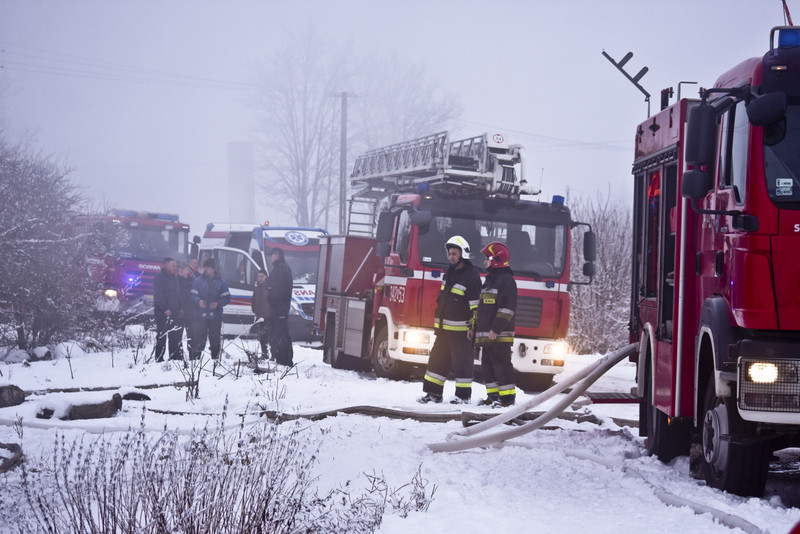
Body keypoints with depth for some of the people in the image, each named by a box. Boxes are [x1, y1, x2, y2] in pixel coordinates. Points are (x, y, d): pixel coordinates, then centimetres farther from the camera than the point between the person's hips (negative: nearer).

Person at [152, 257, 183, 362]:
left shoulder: (174, 278, 18)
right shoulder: (159, 278, -7)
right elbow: (158, 294, -14)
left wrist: (180, 308, 13)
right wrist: (165, 309, -19)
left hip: (174, 311, 8)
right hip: (162, 312, -8)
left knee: (175, 337, 8)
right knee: (161, 336, -5)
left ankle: (175, 357, 14)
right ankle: (159, 359, -3)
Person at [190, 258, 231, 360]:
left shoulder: (220, 282, 9)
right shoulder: (198, 281, 8)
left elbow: (227, 297, 6)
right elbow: (193, 295, 4)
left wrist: (218, 303, -12)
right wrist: (199, 301, -17)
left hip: (215, 316, 1)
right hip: (201, 316, -1)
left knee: (215, 340, 5)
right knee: (198, 340, -7)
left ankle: (215, 358, 12)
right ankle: (194, 358, -5)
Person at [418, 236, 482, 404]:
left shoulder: (472, 275, -11)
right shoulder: (449, 273, 15)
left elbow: (476, 305, -14)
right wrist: (438, 323, 23)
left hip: (461, 328, -8)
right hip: (444, 327, 8)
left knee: (462, 361, -2)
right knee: (438, 359, 8)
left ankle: (463, 395, 5)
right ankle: (433, 392, 14)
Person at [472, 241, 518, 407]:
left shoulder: (506, 280, -9)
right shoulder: (489, 280, 22)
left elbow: (508, 307, -17)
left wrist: (496, 328, -22)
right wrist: (475, 328, 23)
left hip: (500, 335, -10)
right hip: (486, 334, 10)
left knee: (501, 364, -10)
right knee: (487, 365, 9)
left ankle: (508, 397, -8)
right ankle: (493, 395, 13)